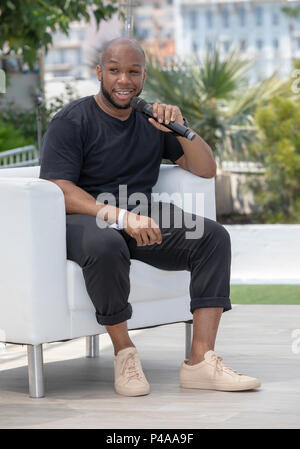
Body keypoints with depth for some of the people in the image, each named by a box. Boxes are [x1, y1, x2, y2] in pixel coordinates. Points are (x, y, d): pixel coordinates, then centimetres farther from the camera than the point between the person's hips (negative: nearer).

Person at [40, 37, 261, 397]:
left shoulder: (152, 121, 15)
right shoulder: (71, 121, -2)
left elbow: (206, 170, 14)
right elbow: (59, 191, -15)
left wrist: (180, 129, -5)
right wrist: (121, 216, -28)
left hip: (142, 217, 5)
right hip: (84, 219, -5)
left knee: (213, 237, -18)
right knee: (106, 246, -40)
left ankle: (201, 361, -23)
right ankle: (124, 353, -19)